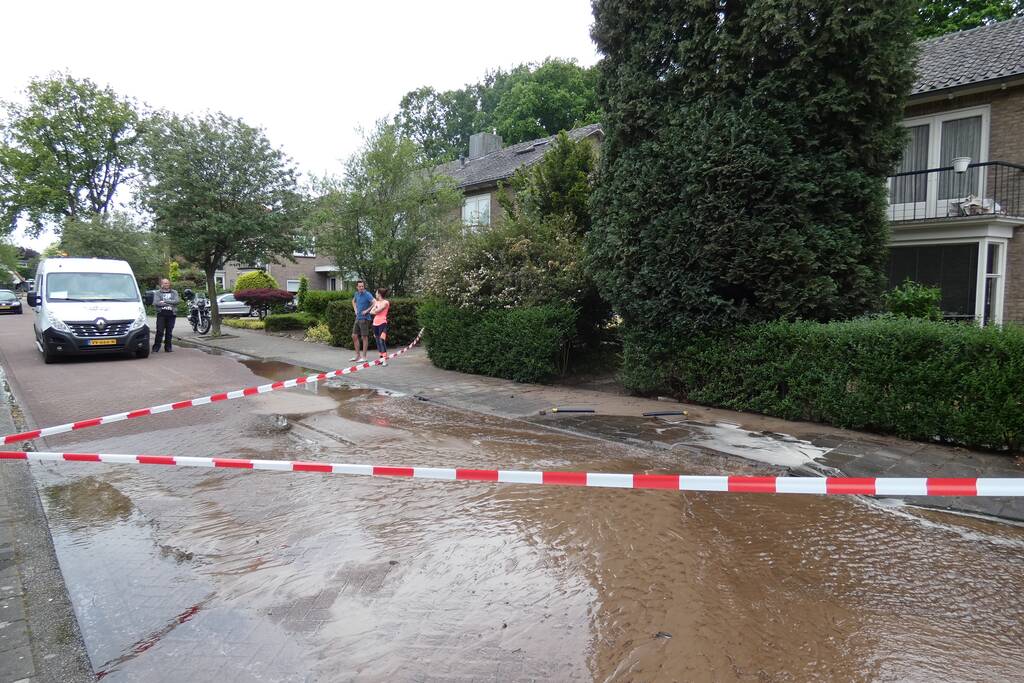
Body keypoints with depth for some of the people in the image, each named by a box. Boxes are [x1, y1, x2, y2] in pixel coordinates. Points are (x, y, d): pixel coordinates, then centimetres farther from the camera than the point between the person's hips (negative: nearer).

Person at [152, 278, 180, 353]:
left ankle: (168, 347, 9)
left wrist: (164, 301, -10)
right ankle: (156, 347, -3)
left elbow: (177, 301, -3)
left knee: (169, 332, 3)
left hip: (171, 314, 1)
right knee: (159, 332, -7)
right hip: (161, 314, -1)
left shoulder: (174, 292, 15)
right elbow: (155, 302, -5)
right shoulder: (157, 293, 11)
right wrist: (170, 303, -12)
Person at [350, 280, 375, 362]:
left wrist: (367, 311, -20)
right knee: (354, 336, 9)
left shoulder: (367, 295, -14)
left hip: (364, 318, -8)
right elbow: (353, 301, 31)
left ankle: (364, 357, 4)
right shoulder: (357, 294, 9)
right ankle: (357, 355, 18)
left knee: (364, 337, -2)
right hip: (357, 318, 8)